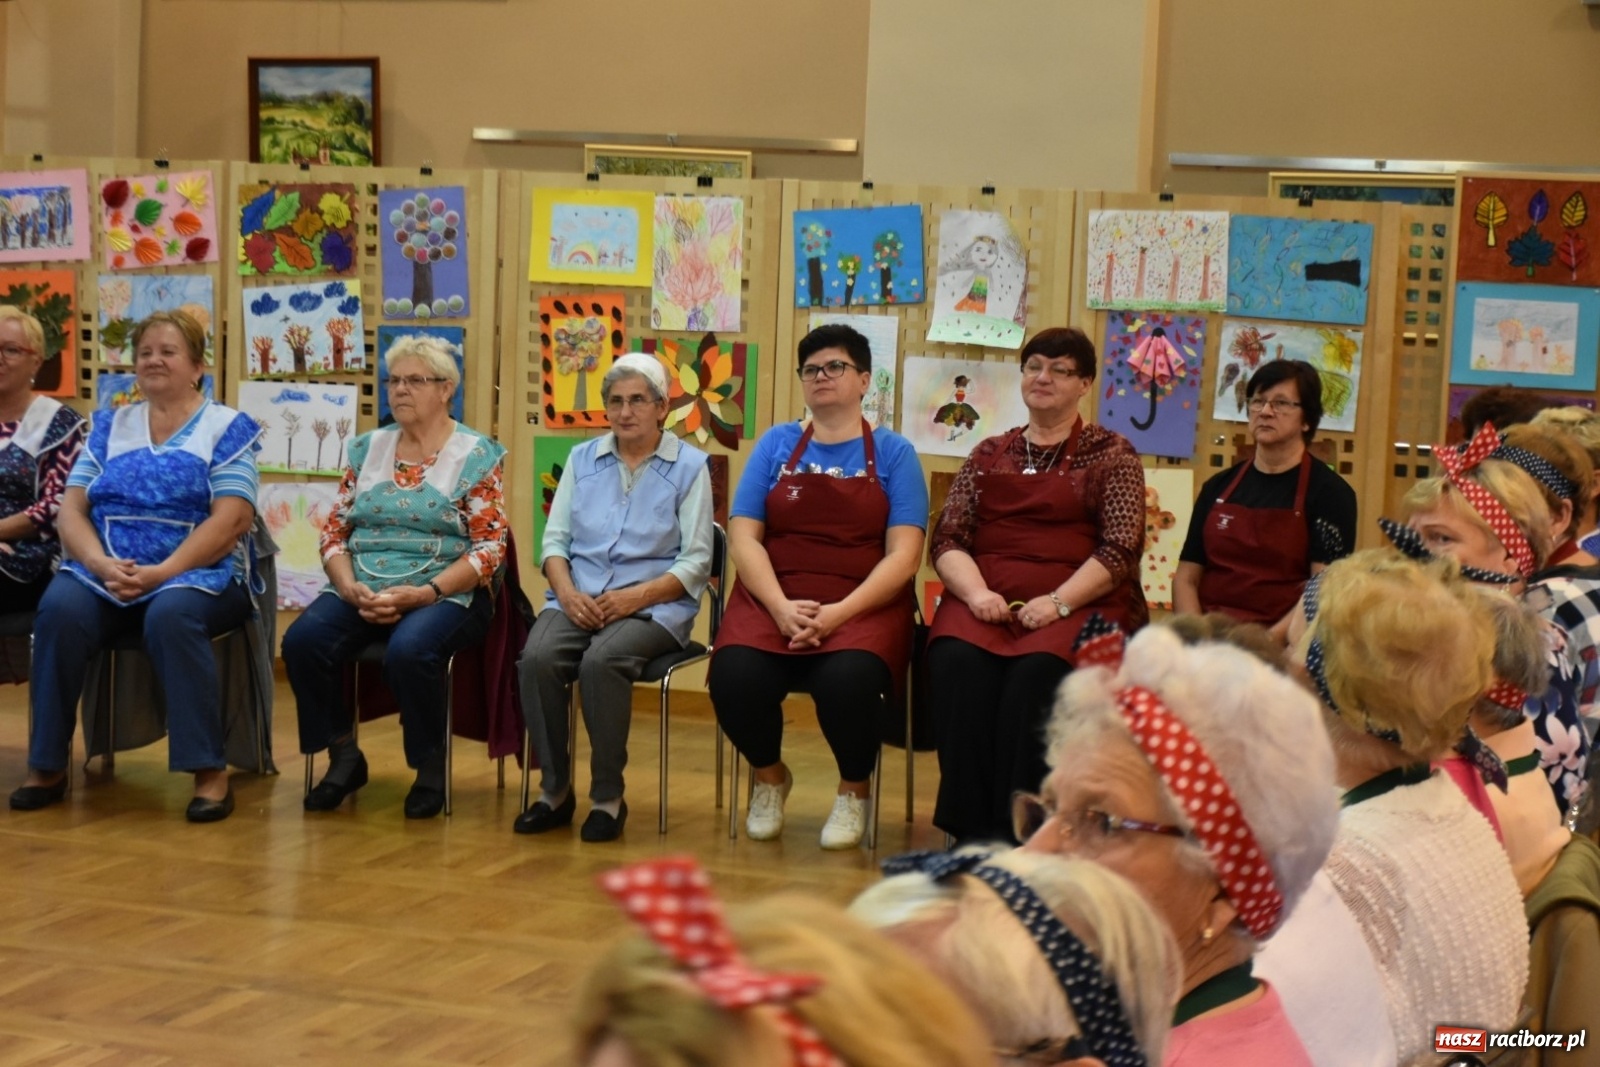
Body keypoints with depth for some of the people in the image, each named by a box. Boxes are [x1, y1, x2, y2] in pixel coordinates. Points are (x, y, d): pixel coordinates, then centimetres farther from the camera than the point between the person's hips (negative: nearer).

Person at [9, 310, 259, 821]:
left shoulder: (228, 427, 5)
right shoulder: (109, 426, 17)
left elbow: (231, 519, -8)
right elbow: (70, 509, 8)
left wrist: (161, 573, -19)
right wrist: (99, 562, -13)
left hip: (198, 573, -3)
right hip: (105, 573, 3)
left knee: (171, 615, -37)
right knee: (59, 609, -29)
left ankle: (209, 770, -30)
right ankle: (47, 765, -18)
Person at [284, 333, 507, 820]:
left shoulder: (476, 456, 1)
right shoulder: (367, 448, 15)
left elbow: (489, 548, -6)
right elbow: (334, 531, 11)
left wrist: (424, 593, -18)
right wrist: (351, 587, -9)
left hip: (444, 593, -4)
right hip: (361, 589, 4)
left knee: (409, 650, -36)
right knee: (303, 640, -25)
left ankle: (430, 766, -11)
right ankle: (344, 756, -5)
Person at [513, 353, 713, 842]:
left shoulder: (689, 467, 3)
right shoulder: (583, 458, 15)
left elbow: (695, 563, -2)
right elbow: (554, 539, 12)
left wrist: (635, 597, -16)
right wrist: (567, 591, -8)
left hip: (654, 605, -3)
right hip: (578, 598, 3)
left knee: (602, 660, -35)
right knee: (538, 657, -28)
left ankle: (608, 798, -19)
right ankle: (554, 791, -13)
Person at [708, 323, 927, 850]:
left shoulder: (893, 453, 7)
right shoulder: (776, 445, 13)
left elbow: (903, 555, -3)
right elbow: (743, 536, 4)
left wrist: (839, 613, -17)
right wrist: (781, 607, -13)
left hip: (864, 604, -2)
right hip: (774, 597, 2)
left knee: (848, 678, -35)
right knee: (734, 676, -29)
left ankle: (854, 789, -2)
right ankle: (768, 776, 5)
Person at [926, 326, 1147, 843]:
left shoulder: (1112, 455, 10)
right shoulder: (988, 455, 20)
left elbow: (1120, 551, -3)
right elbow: (948, 538, 10)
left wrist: (1057, 602, -16)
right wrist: (976, 592, -10)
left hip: (1078, 603, -3)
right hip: (986, 600, 3)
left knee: (1036, 672, -34)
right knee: (957, 664, -30)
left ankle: (1016, 833, -27)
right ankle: (971, 830, -27)